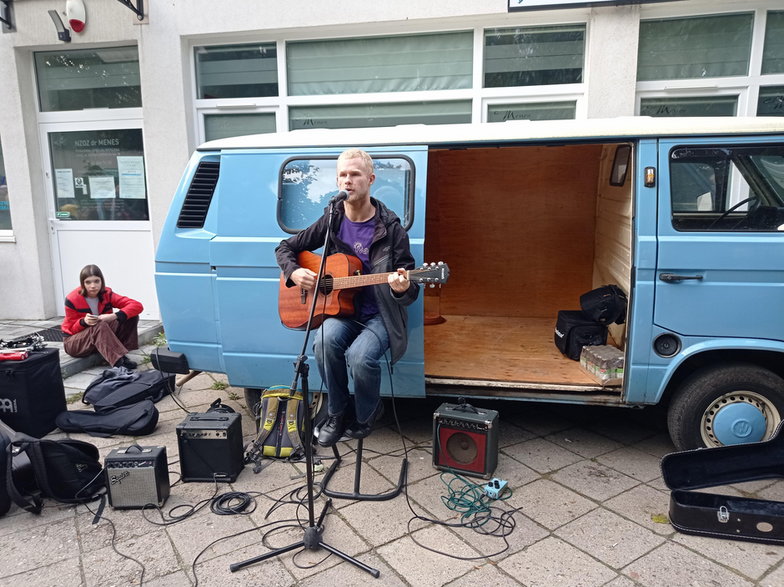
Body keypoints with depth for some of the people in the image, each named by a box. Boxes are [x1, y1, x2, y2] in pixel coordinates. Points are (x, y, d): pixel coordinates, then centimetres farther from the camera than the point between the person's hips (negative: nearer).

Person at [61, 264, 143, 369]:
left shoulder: (107, 294, -12)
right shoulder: (72, 300, -17)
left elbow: (137, 306, -22)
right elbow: (71, 328, -9)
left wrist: (114, 316, -36)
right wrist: (84, 322, -32)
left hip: (102, 337, 4)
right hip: (74, 342, -4)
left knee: (131, 316, -17)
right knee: (99, 325, -38)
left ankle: (120, 355, -21)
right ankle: (119, 362, -47)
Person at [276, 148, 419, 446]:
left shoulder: (391, 228, -7)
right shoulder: (331, 222, 3)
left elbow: (410, 290, -6)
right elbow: (285, 248, 14)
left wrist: (403, 288, -30)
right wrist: (294, 272, -7)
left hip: (380, 314, -2)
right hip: (340, 309, 3)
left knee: (361, 355, -31)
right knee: (326, 340, -30)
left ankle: (366, 414, 5)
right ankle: (337, 414, -2)